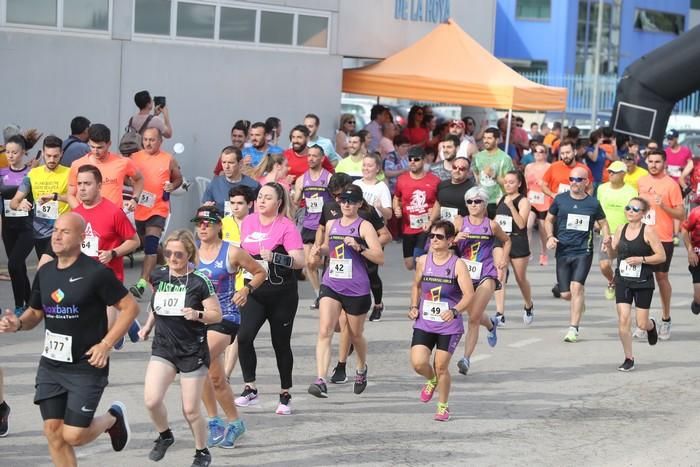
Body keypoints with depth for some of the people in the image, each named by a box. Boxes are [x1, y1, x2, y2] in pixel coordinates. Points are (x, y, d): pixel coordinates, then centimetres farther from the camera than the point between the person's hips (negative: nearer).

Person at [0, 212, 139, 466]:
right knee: (53, 433, 4)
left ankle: (113, 418, 24)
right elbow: (35, 313, 18)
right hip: (50, 366, 6)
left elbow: (130, 307, -10)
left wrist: (106, 345, -15)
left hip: (87, 367, -6)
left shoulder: (96, 273, -14)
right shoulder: (45, 272, 5)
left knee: (74, 435, -7)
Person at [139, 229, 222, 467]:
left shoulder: (199, 282, -12)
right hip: (163, 348, 3)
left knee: (190, 410, 2)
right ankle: (164, 435, 14)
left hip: (193, 351, -3)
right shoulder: (158, 276, 1)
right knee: (152, 400, -16)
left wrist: (197, 315, -25)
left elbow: (217, 314, -8)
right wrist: (148, 326, 19)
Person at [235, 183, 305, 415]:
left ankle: (285, 395, 19)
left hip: (282, 294, -4)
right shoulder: (248, 222, 5)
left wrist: (274, 257, -31)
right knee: (244, 337, -16)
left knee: (281, 344, 5)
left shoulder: (286, 226, -11)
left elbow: (300, 260, -19)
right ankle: (250, 389, -8)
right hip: (254, 293, 4)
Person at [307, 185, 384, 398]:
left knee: (355, 335, 15)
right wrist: (320, 250, 5)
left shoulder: (364, 227, -6)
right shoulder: (331, 225, 10)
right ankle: (320, 381, -24)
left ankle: (362, 369, 46)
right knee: (325, 332, -16)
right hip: (331, 286, 3)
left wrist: (359, 247, -27)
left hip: (357, 290, -3)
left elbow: (380, 257, -13)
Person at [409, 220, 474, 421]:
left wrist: (455, 311, -32)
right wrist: (414, 307, 7)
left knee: (441, 366, -3)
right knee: (418, 363, -12)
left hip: (449, 326, -3)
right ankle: (431, 381, 24)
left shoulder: (457, 265, -9)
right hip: (424, 323, 3)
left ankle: (443, 406, 20)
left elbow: (469, 294, -16)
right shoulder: (423, 261, 3)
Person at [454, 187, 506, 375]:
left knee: (474, 318, -13)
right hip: (464, 274, 3)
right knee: (474, 316, 17)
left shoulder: (491, 225, 2)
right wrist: (455, 239, -25)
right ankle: (491, 325, 52)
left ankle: (466, 358, -12)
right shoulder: (459, 223, 2)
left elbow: (507, 241, 20)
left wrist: (503, 259, 6)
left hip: (486, 275, -2)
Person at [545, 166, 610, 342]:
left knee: (576, 286, -18)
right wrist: (550, 237, -2)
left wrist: (606, 238, -6)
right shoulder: (560, 199, 4)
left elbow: (603, 223, 14)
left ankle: (573, 328, -14)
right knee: (565, 294, 3)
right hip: (563, 251, 2)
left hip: (584, 251, -2)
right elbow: (549, 220, 16)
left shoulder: (593, 203, 1)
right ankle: (580, 301, 41)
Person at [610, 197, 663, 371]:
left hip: (643, 283, -3)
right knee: (623, 320, -7)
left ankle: (651, 326, 41)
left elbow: (661, 256, -10)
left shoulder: (648, 231, -9)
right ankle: (628, 359, 5)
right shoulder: (621, 229, 4)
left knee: (642, 324, 2)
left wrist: (641, 259, -19)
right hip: (623, 281, 3)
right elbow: (614, 253, 15)